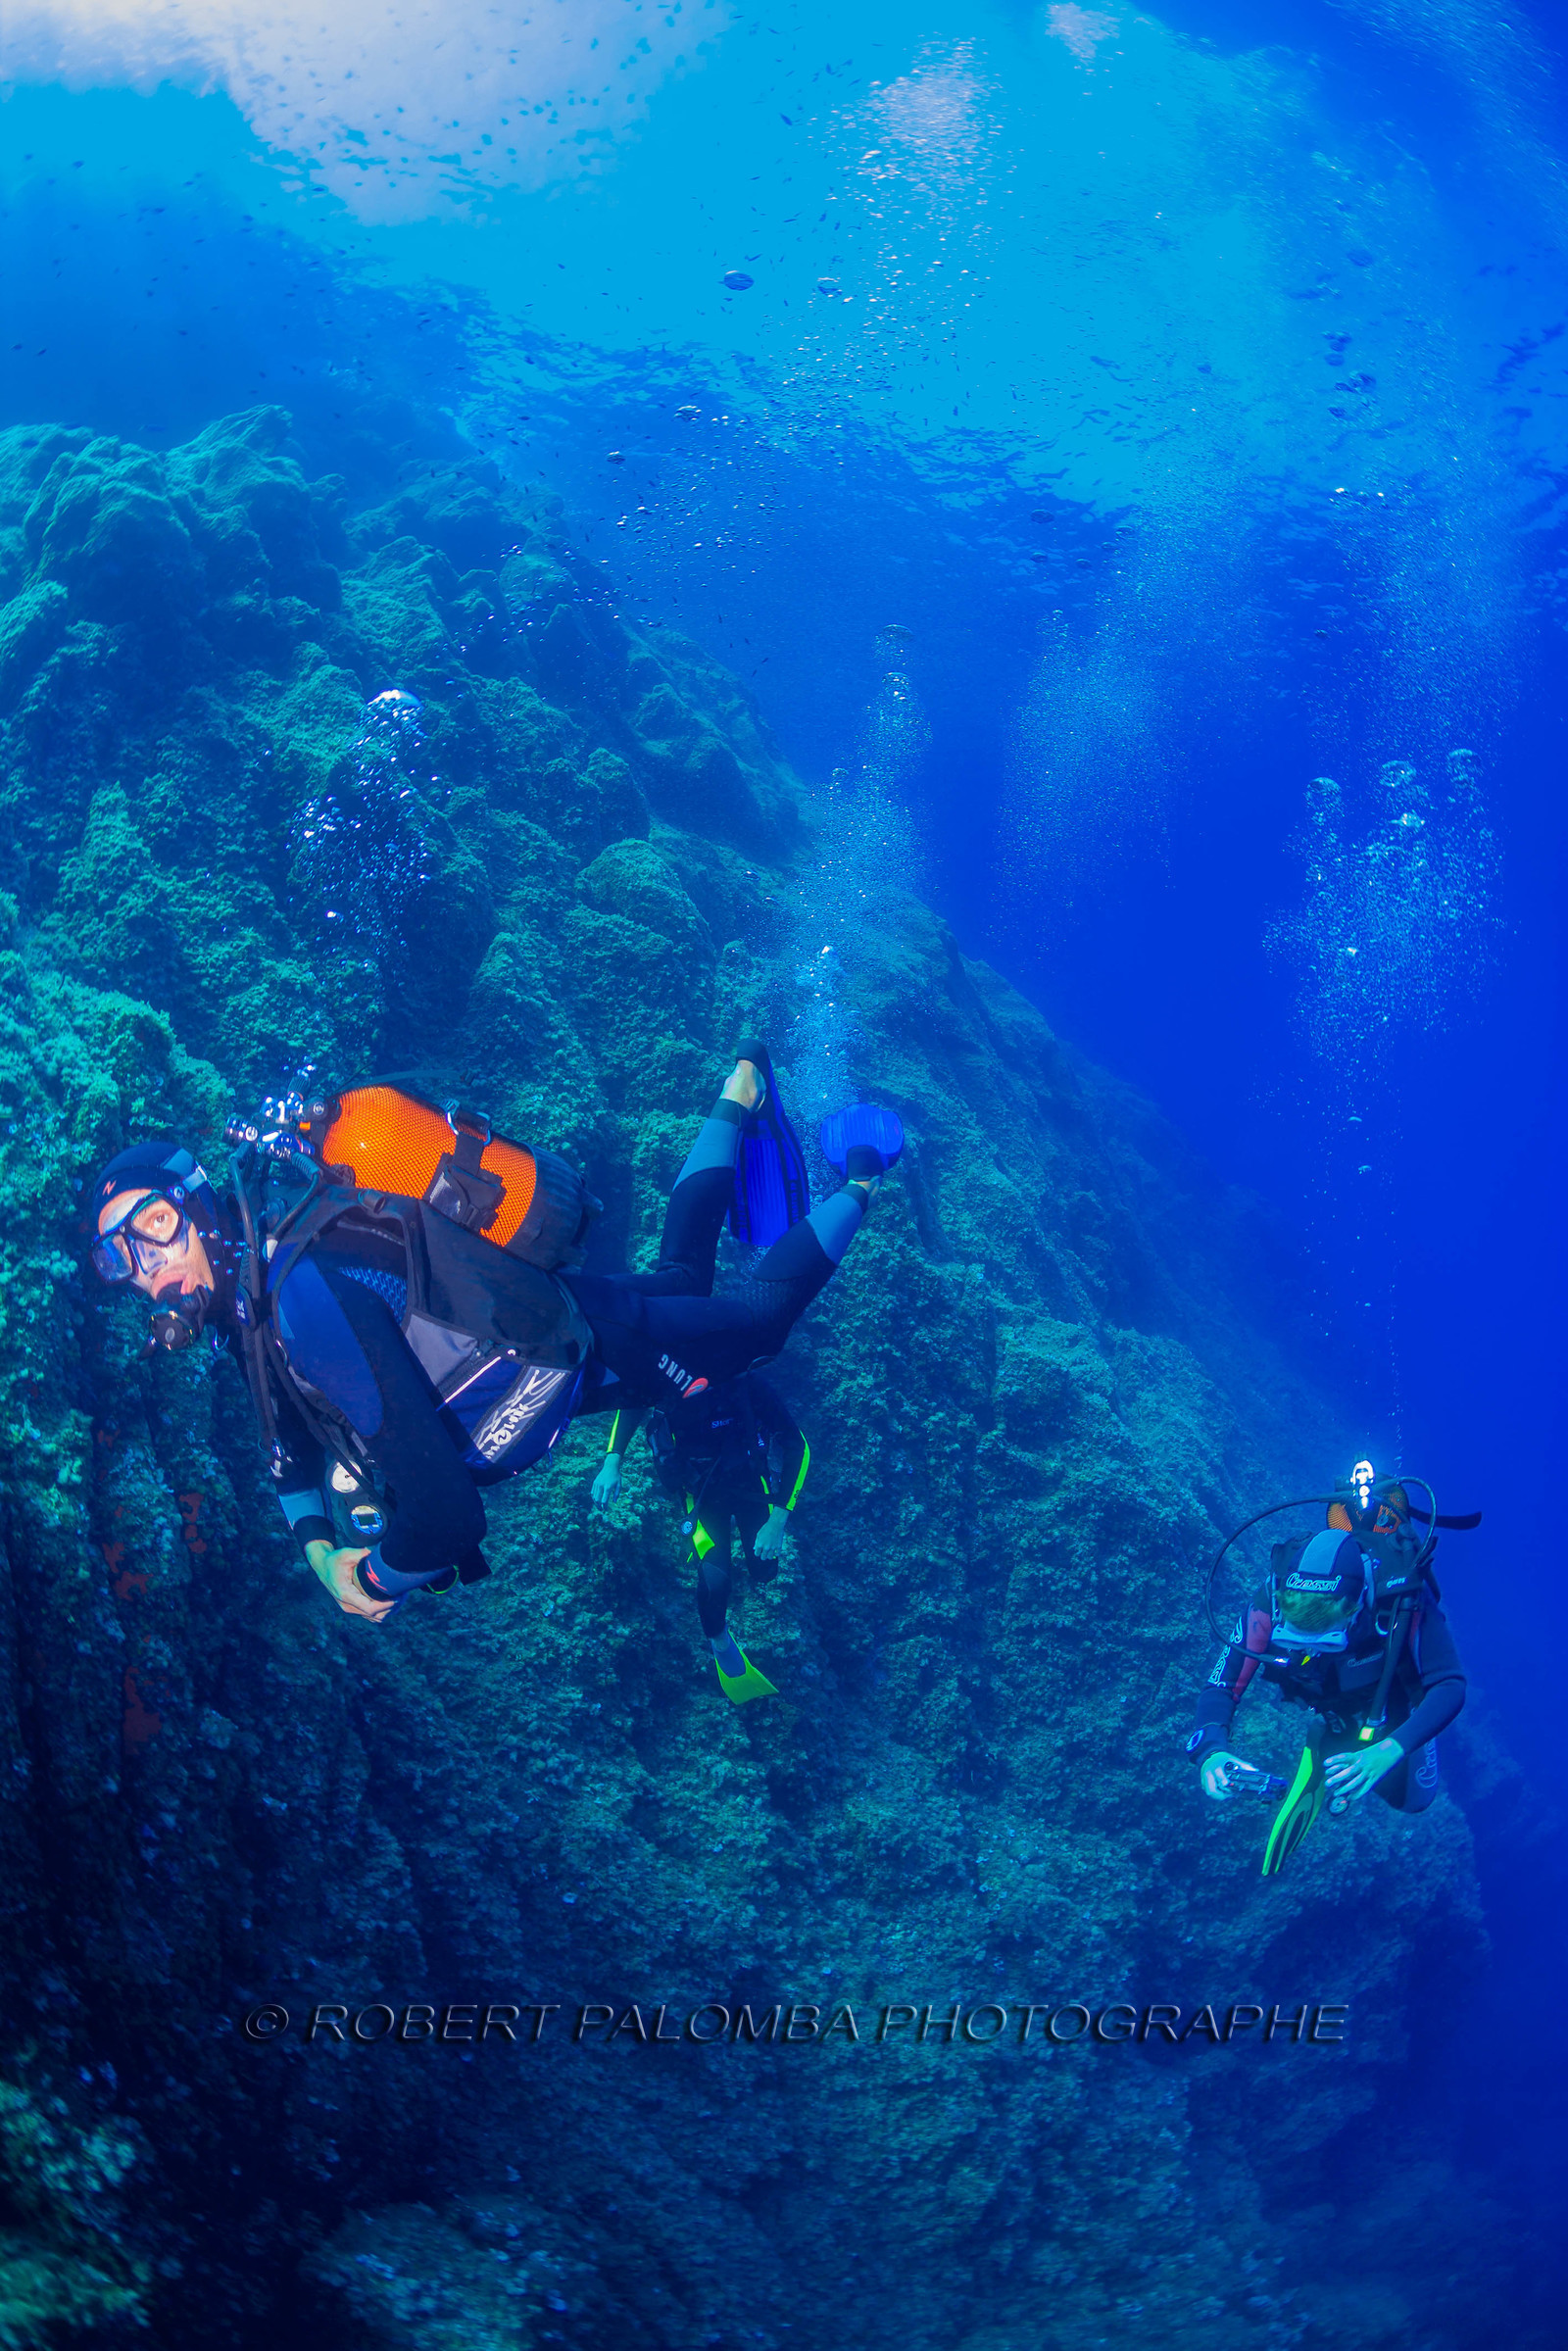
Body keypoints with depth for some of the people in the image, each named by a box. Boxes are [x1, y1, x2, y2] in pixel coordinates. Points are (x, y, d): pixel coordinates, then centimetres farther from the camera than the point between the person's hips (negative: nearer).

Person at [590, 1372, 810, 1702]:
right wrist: (612, 1462, -20)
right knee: (714, 1581, -18)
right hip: (701, 1490, 0)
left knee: (763, 1572, 5)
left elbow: (796, 1446, -25)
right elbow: (629, 1408, -4)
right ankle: (720, 1645, 15)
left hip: (750, 1479, 0)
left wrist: (778, 1521, -27)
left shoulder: (745, 1383, -35)